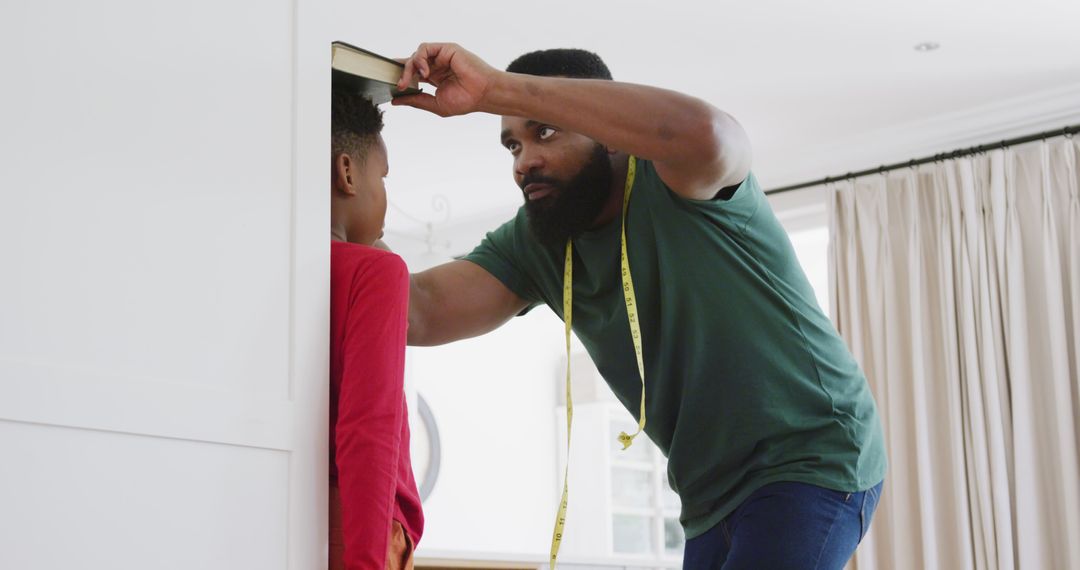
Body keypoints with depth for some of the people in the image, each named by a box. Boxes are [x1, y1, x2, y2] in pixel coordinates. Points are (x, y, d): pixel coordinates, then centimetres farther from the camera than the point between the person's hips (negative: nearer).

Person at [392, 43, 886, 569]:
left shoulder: (667, 183, -16)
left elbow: (704, 132, -42)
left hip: (812, 456, -7)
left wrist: (495, 88, -41)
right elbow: (422, 312, -13)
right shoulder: (533, 242, 2)